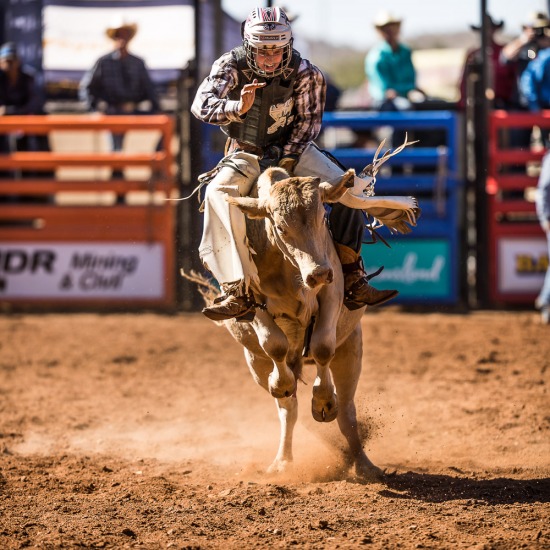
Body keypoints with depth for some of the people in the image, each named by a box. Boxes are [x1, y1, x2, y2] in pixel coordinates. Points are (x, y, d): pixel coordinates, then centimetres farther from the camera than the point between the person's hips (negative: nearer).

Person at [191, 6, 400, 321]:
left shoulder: (304, 73, -12)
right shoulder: (232, 66, -16)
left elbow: (308, 120, -6)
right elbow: (202, 104, -28)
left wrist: (287, 158, -20)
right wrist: (238, 108, -48)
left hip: (292, 148, 2)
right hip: (245, 154, -2)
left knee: (350, 190, -17)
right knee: (219, 193, -33)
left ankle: (354, 282, -9)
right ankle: (239, 294, -36)